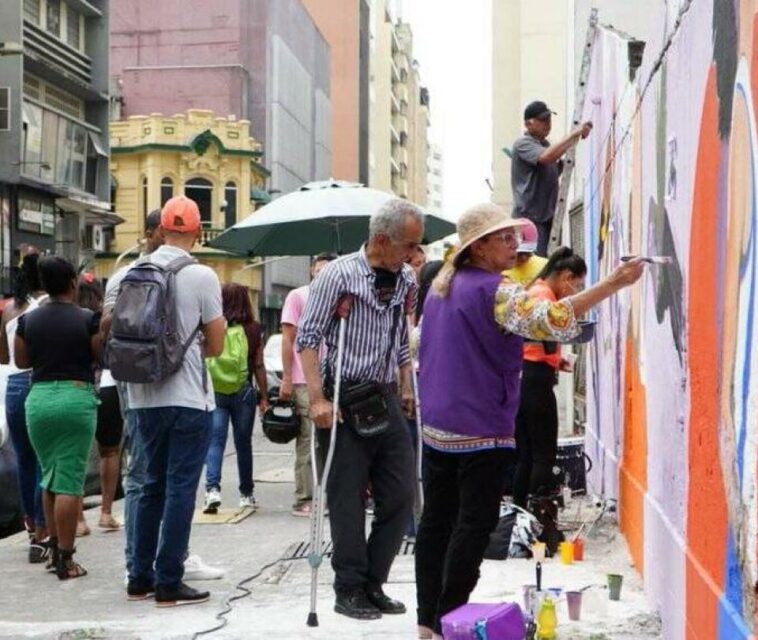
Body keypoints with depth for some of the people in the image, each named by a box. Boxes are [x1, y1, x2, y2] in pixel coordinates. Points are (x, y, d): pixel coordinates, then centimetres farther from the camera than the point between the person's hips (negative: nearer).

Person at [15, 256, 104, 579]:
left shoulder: (28, 319, 4)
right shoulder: (88, 319, -7)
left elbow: (21, 360, 11)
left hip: (38, 398, 4)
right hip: (77, 397, -4)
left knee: (50, 476, 19)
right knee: (69, 482, -2)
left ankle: (55, 547, 26)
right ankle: (65, 560, 0)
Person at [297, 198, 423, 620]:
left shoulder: (406, 279, 9)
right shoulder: (339, 274, -10)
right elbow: (308, 337, -11)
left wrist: (406, 389, 15)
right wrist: (318, 399, -17)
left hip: (386, 398, 6)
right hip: (344, 398, -6)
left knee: (400, 494, 5)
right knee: (348, 498, 0)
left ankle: (374, 584, 18)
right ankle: (349, 590, 12)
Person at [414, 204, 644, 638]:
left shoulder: (444, 284, 12)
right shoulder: (495, 291, -15)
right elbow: (550, 320, -31)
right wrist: (613, 284, -35)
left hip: (437, 424, 9)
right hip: (481, 429, -8)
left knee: (437, 518, 11)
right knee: (475, 523, -1)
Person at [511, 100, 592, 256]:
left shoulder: (545, 144, 18)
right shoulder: (523, 144, -10)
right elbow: (545, 157, -29)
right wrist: (573, 135, -30)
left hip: (547, 215, 9)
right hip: (530, 217, -9)